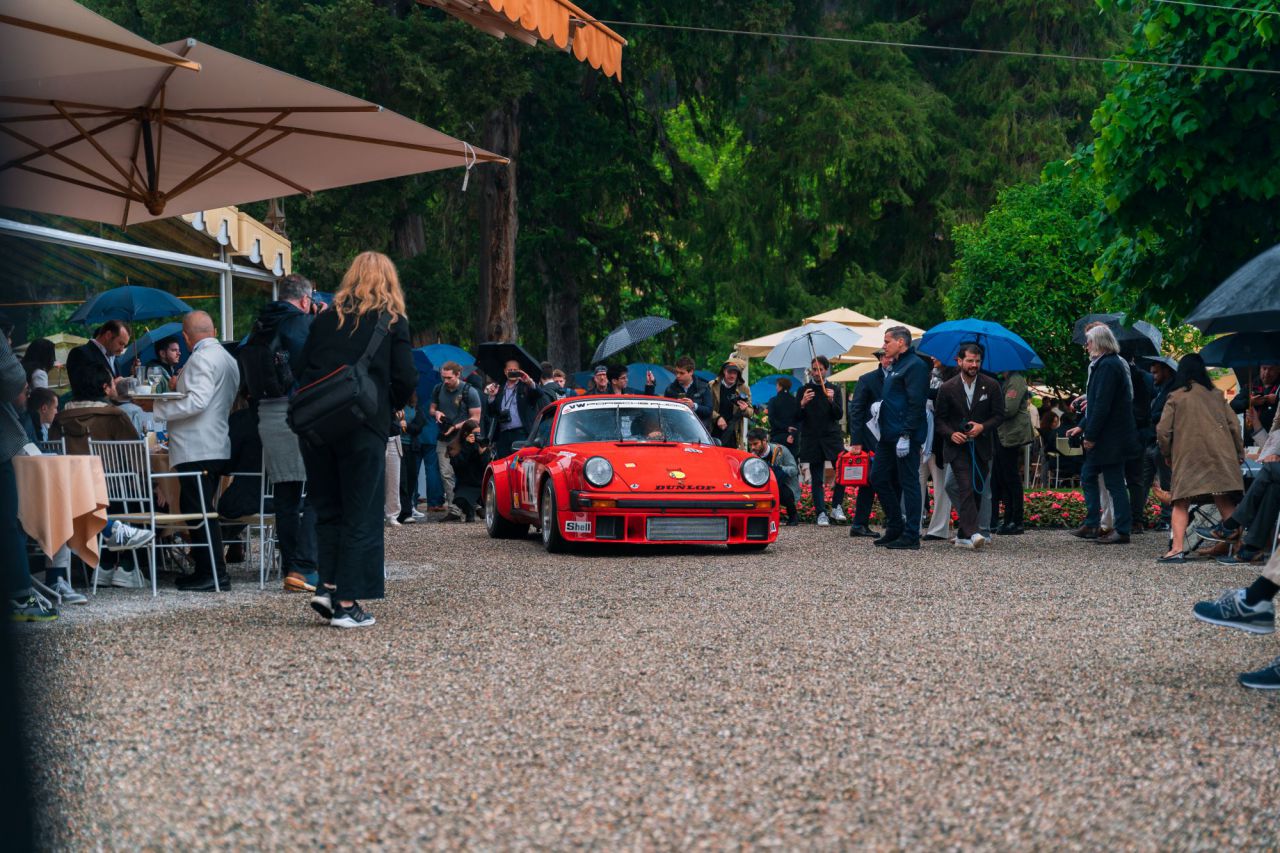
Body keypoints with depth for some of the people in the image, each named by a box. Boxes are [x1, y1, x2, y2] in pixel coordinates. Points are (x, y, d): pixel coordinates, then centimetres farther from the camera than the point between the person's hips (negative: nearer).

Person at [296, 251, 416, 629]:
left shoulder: (326, 319, 10)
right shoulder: (393, 322, 1)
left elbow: (301, 370, 9)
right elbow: (406, 379, -5)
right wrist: (391, 407, 13)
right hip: (364, 427, -3)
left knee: (327, 509, 15)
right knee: (360, 514, 2)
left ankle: (327, 586, 5)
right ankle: (347, 603, 0)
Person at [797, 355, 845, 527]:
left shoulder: (834, 390, 10)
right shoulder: (804, 390, 8)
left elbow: (839, 415, 1)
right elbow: (797, 417, 3)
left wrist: (831, 401, -16)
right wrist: (803, 404, -16)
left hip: (832, 437, 0)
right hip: (812, 440, 0)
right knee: (817, 479, 0)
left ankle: (836, 506, 2)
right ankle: (821, 513, 2)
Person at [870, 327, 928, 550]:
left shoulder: (915, 366, -11)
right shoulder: (896, 367, 20)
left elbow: (915, 404, -19)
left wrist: (906, 435, -23)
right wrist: (880, 405, 12)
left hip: (905, 436, -10)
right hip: (889, 436, 10)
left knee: (908, 483, -5)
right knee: (879, 477, 11)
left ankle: (911, 536, -2)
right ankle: (895, 527, 21)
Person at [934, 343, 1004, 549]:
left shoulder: (991, 386, 2)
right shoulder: (947, 388, 0)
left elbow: (999, 414, 4)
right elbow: (939, 418, 4)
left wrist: (982, 427, -13)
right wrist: (951, 433, -14)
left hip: (981, 446, 2)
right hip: (957, 447, -2)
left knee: (976, 489, 6)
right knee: (965, 487, -17)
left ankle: (962, 534, 16)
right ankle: (972, 532, -28)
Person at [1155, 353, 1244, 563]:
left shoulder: (1175, 398, 3)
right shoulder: (1216, 395, 12)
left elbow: (1163, 432, -2)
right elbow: (1233, 426, 11)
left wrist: (1167, 455, 13)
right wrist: (1239, 453, 20)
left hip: (1187, 457, -3)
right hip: (1220, 455, 3)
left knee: (1181, 503, -1)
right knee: (1225, 502, 6)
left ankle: (1177, 548, -14)